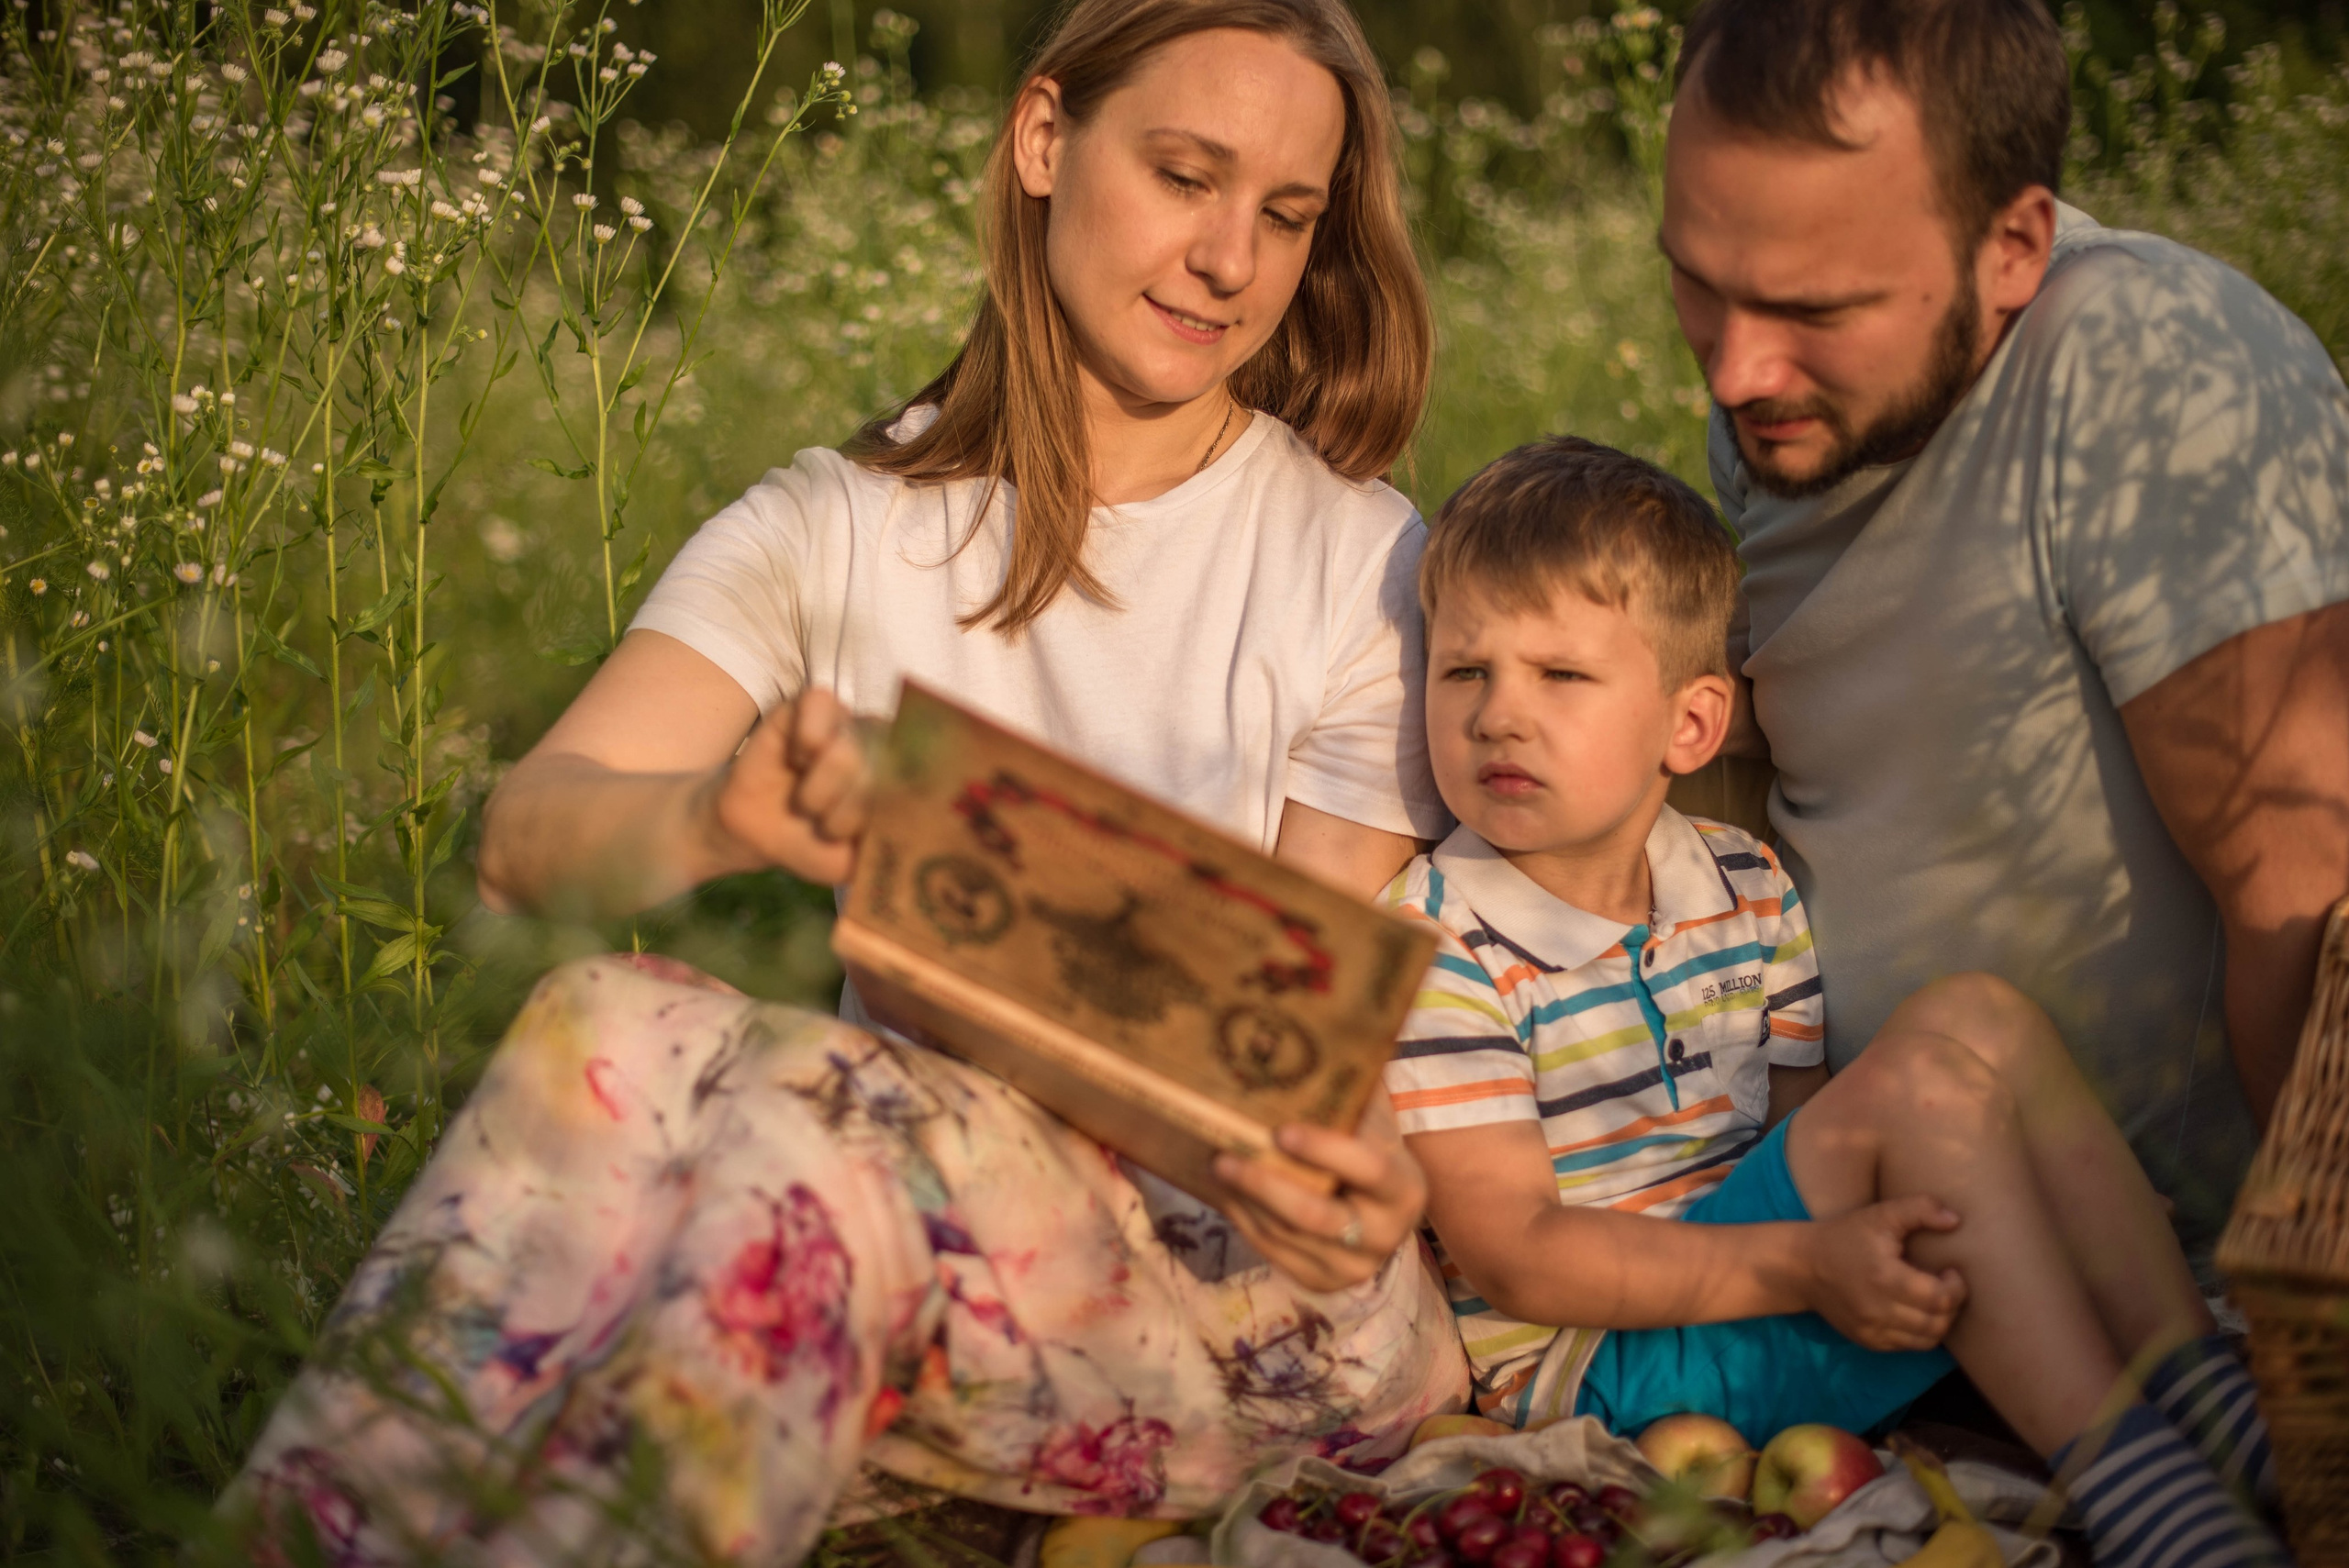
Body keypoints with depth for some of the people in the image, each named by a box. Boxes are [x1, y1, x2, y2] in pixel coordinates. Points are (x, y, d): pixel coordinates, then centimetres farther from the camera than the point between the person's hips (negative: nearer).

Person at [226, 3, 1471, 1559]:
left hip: (1242, 1271, -2)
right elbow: (527, 831, -11)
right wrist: (713, 813, -36)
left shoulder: (1364, 561, 2)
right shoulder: (841, 525, 5)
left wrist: (1358, 1167, -27)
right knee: (623, 1025, -31)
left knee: (818, 1100, -34)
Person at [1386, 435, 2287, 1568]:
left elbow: (1802, 1142, 13)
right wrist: (1802, 1266, -26)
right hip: (1589, 1362, -7)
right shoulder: (1435, 945, -13)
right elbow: (1512, 1255, -17)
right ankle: (2121, 1475, -25)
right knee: (1927, 1075, -22)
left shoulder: (1750, 891, 8)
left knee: (1982, 1019, -11)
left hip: (1760, 1289, 7)